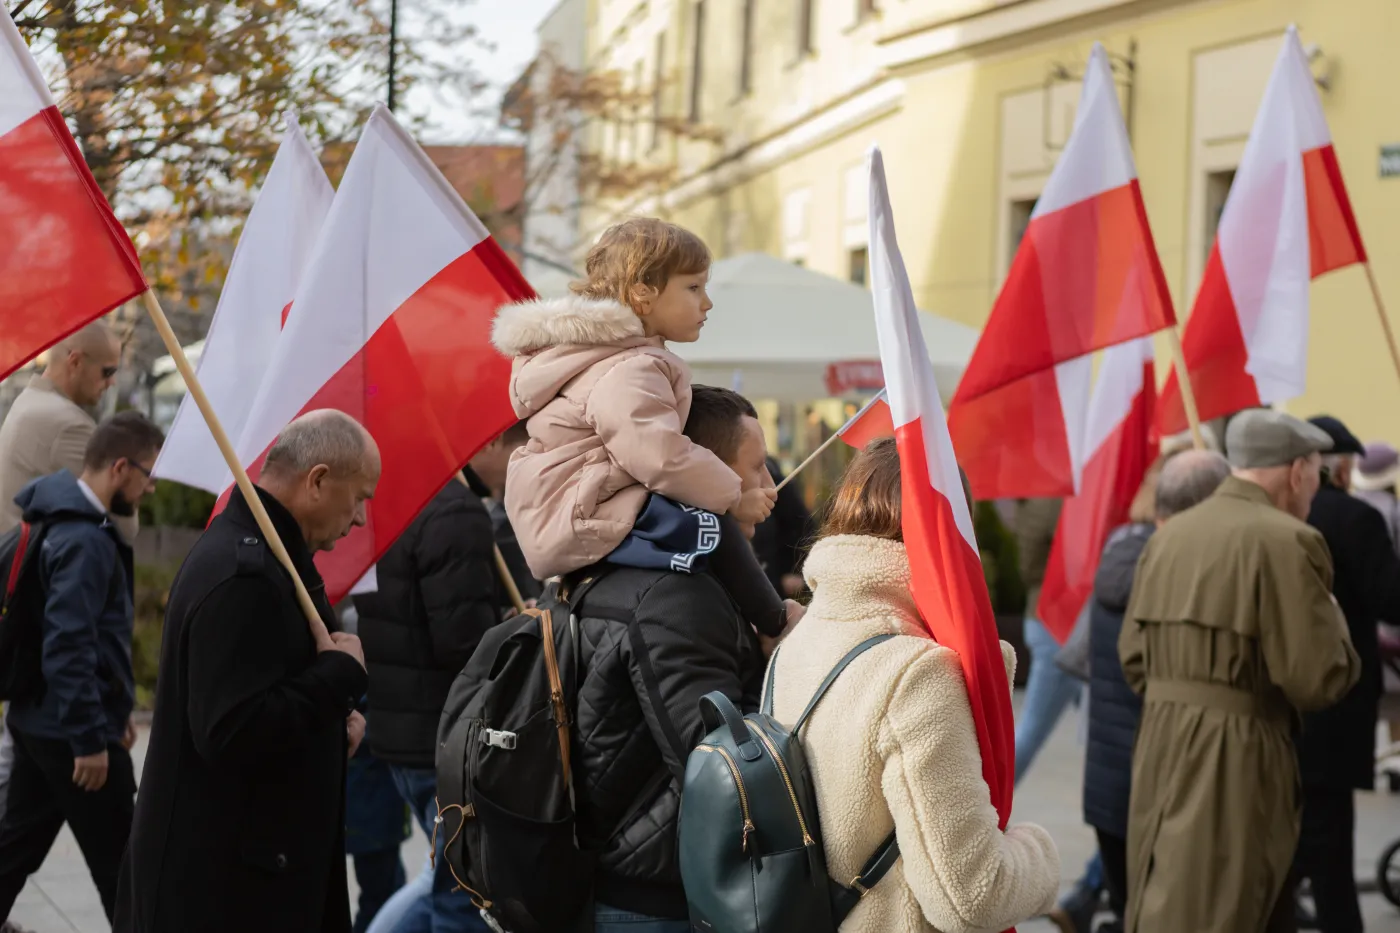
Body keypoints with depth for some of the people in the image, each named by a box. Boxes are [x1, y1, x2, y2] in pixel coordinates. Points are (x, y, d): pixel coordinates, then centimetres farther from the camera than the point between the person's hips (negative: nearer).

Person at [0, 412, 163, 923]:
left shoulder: (67, 523, 11)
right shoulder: (86, 540, -20)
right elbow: (68, 647, -26)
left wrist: (115, 710, 22)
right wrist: (90, 739, -23)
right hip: (70, 732, -10)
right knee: (119, 863, 0)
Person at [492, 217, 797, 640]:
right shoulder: (627, 371, -18)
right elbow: (662, 456, -28)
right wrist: (736, 497, -15)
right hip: (580, 525, -11)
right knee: (709, 522, -19)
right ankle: (774, 623, -5)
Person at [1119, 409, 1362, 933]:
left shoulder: (1167, 538, 9)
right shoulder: (1286, 541, -13)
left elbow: (1133, 655, 12)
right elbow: (1319, 678, -14)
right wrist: (1333, 619, 4)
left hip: (1159, 747, 7)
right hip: (1235, 765, -7)